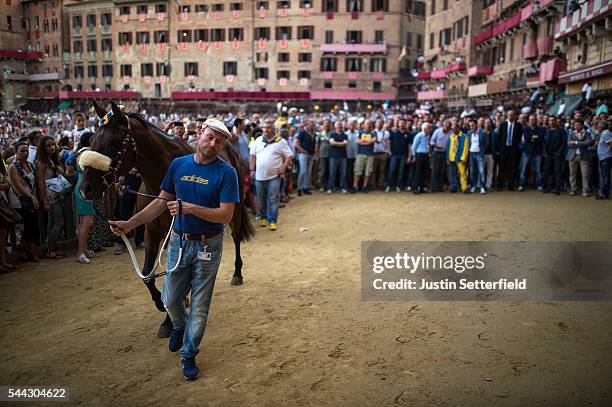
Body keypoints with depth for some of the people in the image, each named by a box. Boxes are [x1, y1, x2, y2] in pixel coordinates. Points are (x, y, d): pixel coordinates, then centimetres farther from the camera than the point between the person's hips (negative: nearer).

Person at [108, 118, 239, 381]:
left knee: (200, 305, 8)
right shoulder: (178, 165, 0)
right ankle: (179, 326, 48)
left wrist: (190, 208, -29)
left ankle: (189, 354, 27)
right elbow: (161, 202, 5)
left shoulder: (226, 172, -13)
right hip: (179, 241, 4)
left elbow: (225, 216, -19)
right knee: (170, 300, 14)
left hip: (208, 245, -3)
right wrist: (130, 224, -2)